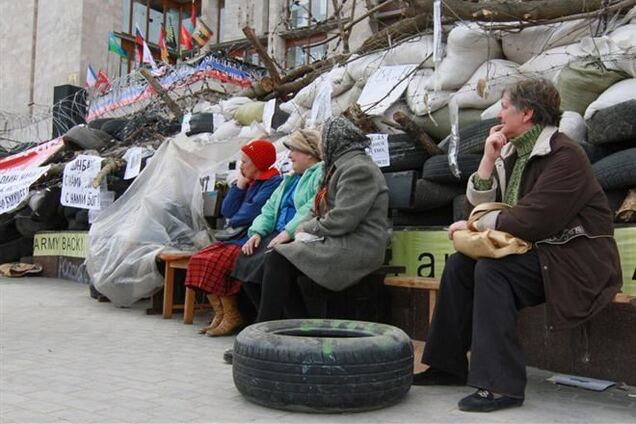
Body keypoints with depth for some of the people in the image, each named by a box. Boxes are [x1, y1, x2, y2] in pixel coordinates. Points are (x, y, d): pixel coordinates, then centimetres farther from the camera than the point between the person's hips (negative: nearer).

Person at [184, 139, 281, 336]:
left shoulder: (274, 182, -7)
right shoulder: (250, 182, 20)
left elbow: (252, 212, -16)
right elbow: (227, 211, 13)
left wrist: (233, 222, 2)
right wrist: (239, 185, 6)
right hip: (238, 236, 9)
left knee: (217, 261, -25)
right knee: (199, 259, -6)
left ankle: (232, 317, -12)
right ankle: (219, 314, -4)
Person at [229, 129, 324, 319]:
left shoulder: (322, 173, -2)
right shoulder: (290, 179, 28)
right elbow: (270, 208, 23)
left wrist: (288, 232, -24)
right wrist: (257, 232, 5)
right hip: (278, 235, 9)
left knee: (266, 262, -29)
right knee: (245, 260, -13)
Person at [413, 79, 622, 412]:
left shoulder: (564, 155, -16)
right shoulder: (512, 152, 10)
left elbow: (532, 220, -25)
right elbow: (479, 202, 9)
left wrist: (474, 225, -14)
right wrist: (489, 157, -2)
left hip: (573, 257, -8)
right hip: (534, 250, 9)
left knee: (491, 270, -28)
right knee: (459, 265, -4)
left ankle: (502, 386, -25)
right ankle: (449, 364, 5)